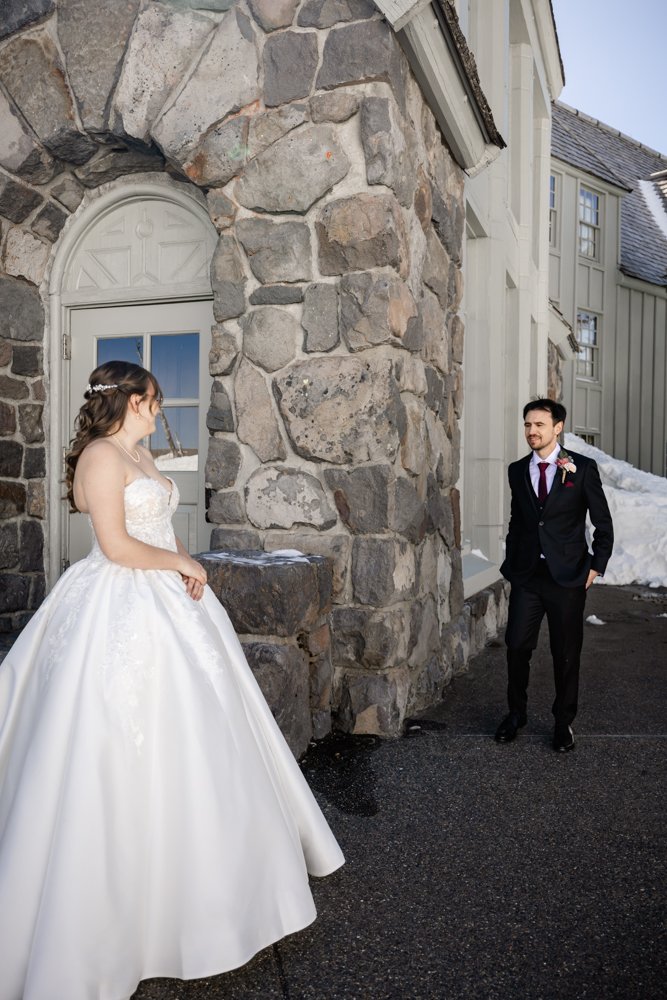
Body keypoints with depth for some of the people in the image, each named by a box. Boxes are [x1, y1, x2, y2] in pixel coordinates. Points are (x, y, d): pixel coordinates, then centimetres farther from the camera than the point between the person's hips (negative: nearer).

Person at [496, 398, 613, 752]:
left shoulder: (582, 468, -4)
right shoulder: (517, 470, 7)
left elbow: (603, 523, 1)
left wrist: (596, 566, -4)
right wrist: (510, 564, 10)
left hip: (567, 576, -3)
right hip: (527, 575, 3)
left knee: (566, 653, 7)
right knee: (516, 646, 4)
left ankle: (564, 722, 25)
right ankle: (516, 713, 25)